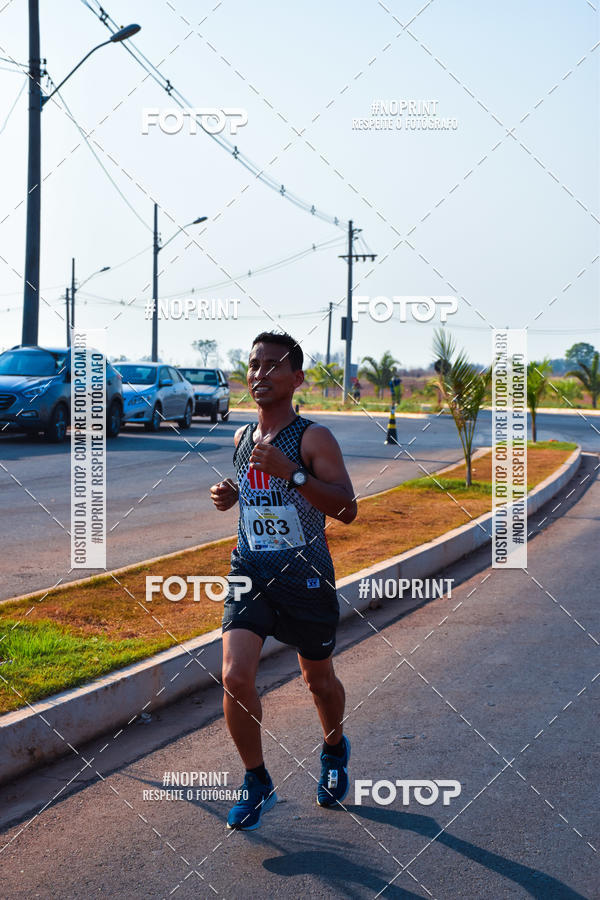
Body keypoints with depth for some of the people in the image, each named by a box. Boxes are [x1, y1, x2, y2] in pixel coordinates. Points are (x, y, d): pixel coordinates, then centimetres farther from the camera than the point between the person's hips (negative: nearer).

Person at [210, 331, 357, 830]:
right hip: (250, 571, 4)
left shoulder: (313, 438, -12)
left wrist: (290, 472, -31)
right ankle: (258, 784, 7)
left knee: (319, 680, 15)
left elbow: (346, 509, -21)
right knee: (235, 678, -12)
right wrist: (231, 494, 3)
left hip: (306, 578, -4)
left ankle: (335, 750, 47)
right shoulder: (242, 437, 6)